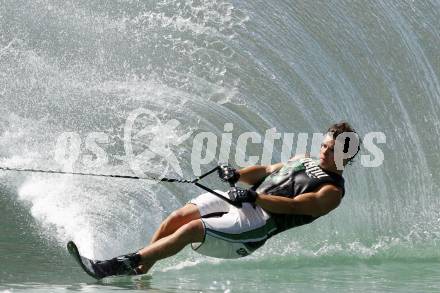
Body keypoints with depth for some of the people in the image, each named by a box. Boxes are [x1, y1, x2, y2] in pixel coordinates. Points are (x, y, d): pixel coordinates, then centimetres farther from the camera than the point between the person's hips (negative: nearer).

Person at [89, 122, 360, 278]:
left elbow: (293, 206, -15)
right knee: (178, 217, -12)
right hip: (241, 200, 8)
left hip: (257, 222, -8)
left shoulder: (332, 192, -2)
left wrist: (254, 197, -25)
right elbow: (267, 170, 22)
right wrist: (237, 175, 2)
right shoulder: (303, 161, 25)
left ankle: (129, 263, -24)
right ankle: (138, 271, -8)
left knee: (191, 230, -23)